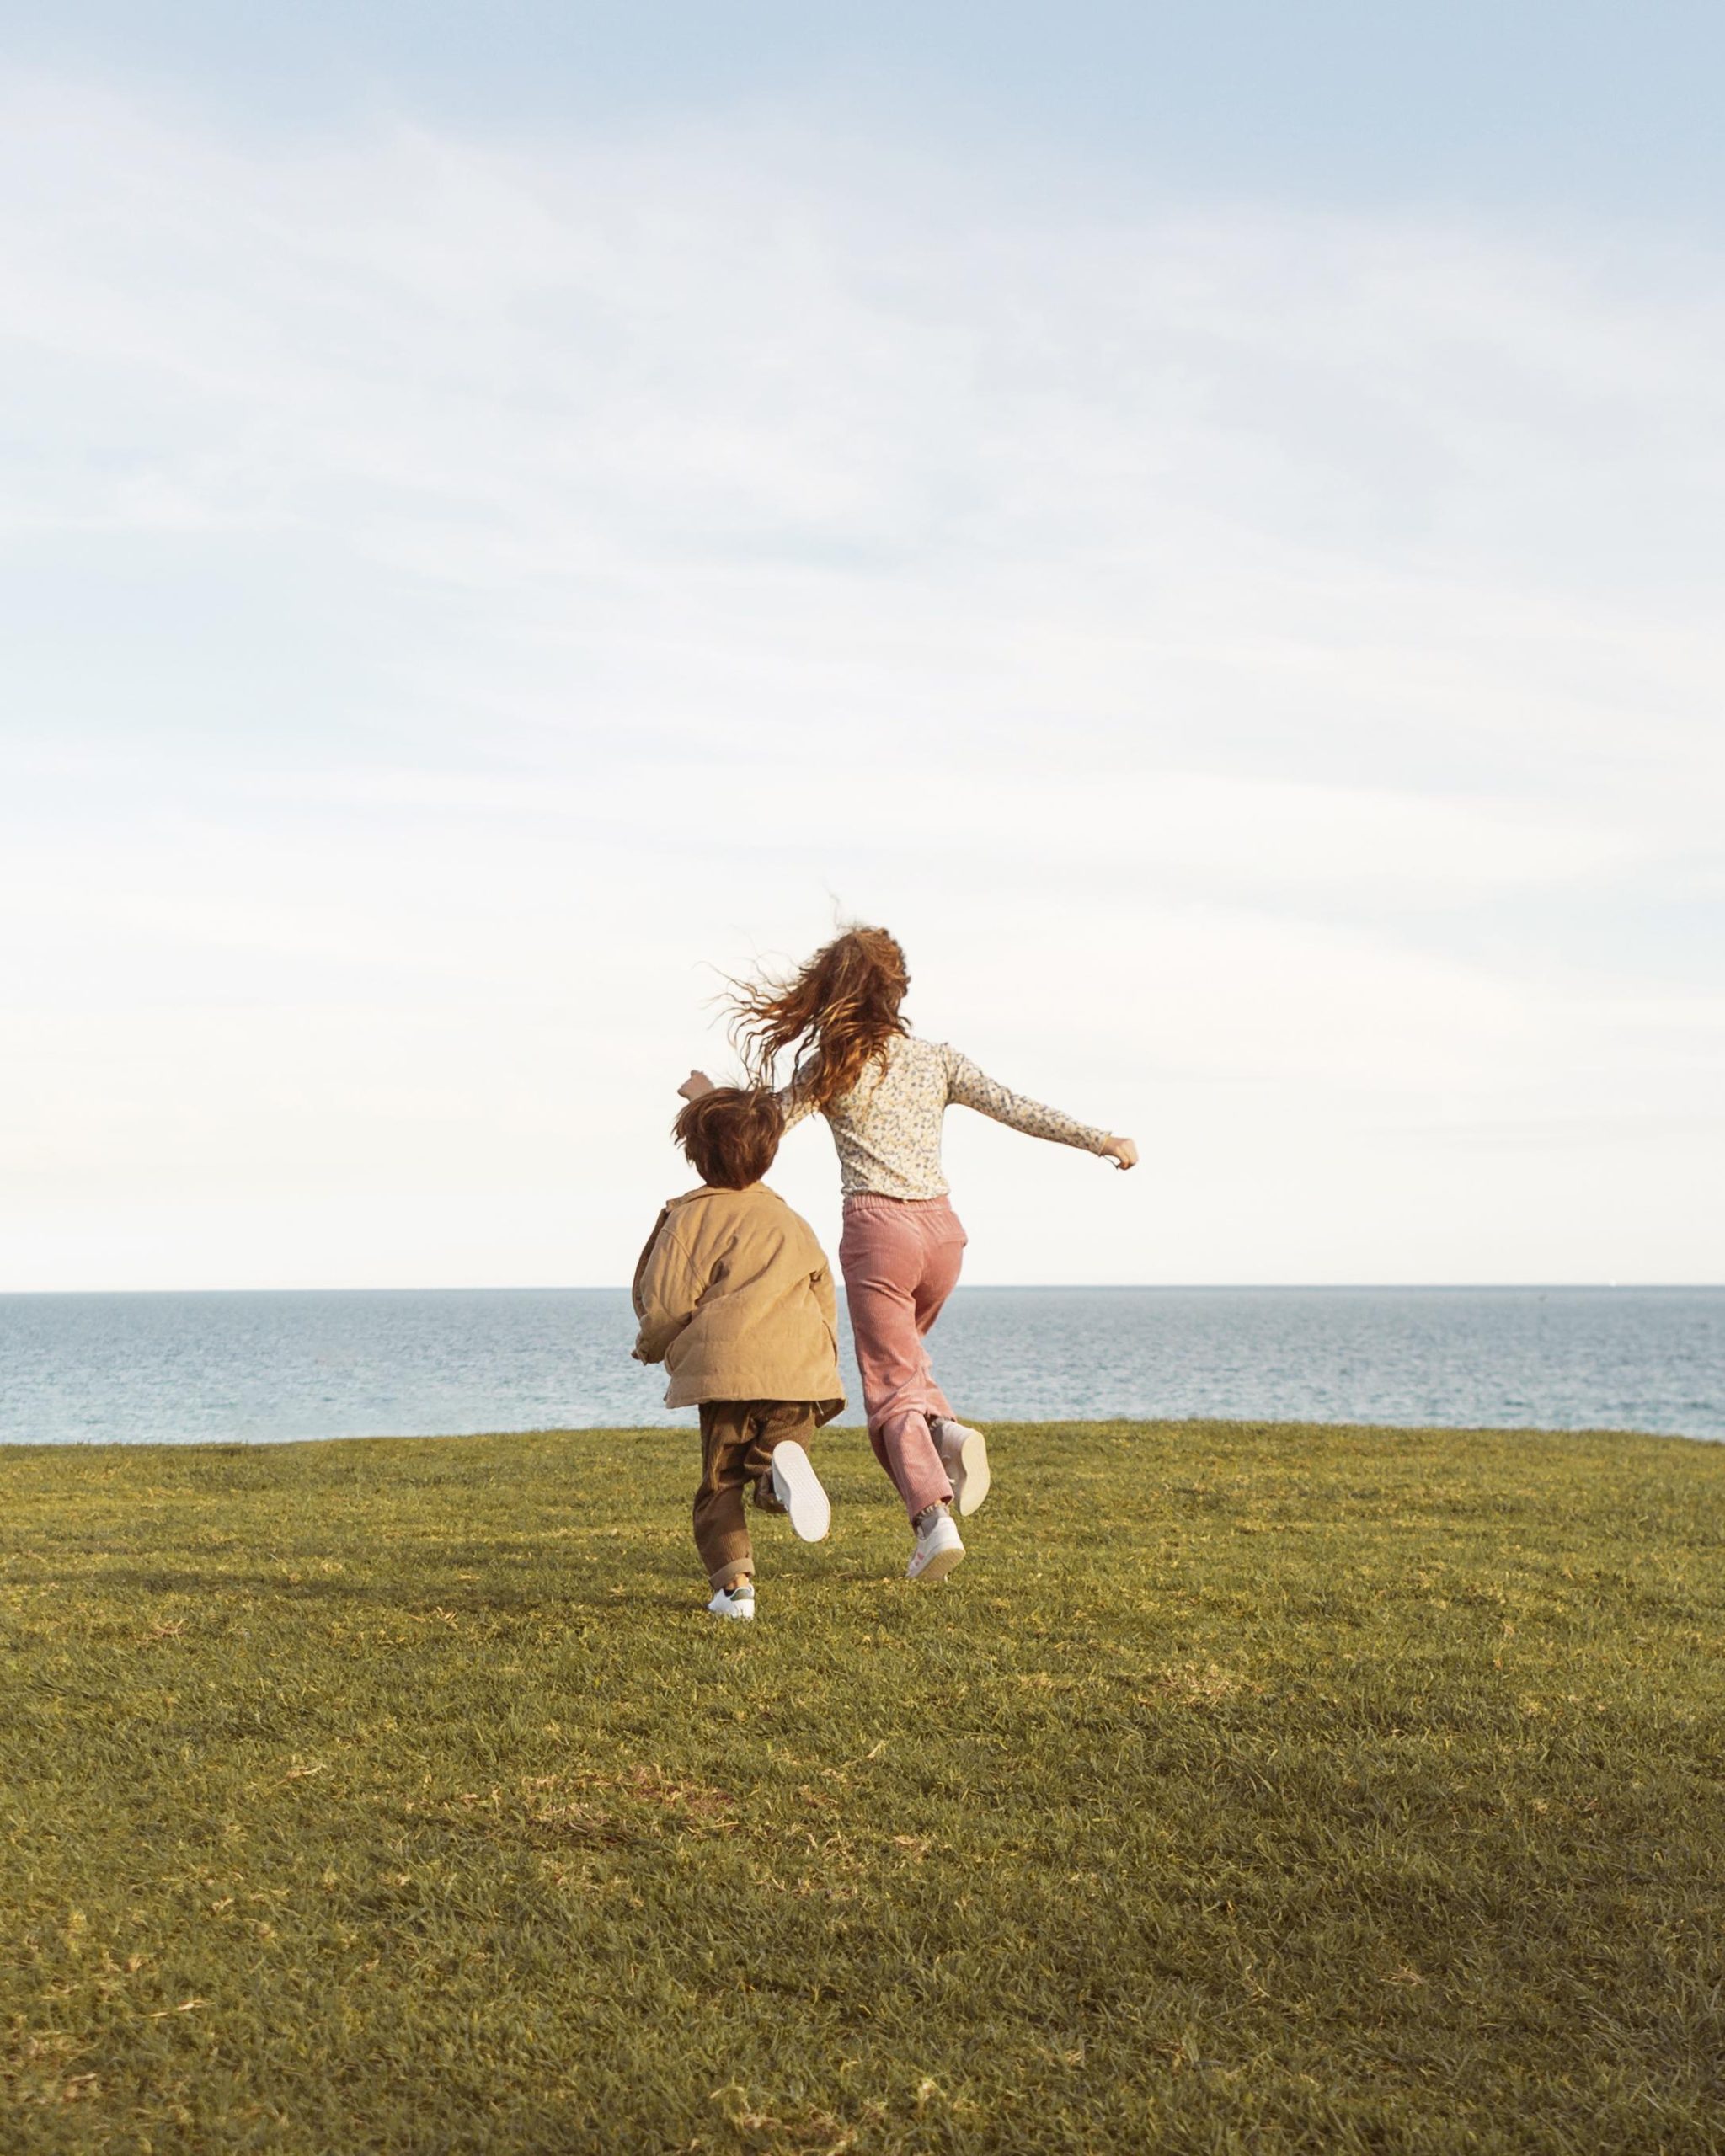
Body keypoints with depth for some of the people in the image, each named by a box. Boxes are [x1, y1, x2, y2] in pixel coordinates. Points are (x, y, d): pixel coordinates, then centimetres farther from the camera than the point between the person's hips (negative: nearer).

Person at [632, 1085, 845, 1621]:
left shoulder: (688, 1219, 6)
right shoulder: (794, 1224, 21)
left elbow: (665, 1304, 1)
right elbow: (825, 1300, 22)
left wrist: (651, 1348, 21)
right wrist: (821, 1363, 34)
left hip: (725, 1370, -3)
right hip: (801, 1371, 3)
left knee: (720, 1485, 9)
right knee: (773, 1476, 7)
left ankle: (733, 1584, -8)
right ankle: (784, 1470, -28)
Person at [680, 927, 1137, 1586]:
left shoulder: (830, 1069, -1)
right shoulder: (937, 1061, 8)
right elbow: (1017, 1110, 4)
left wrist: (706, 1096, 22)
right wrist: (1104, 1141, 10)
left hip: (877, 1230, -4)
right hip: (941, 1229, 4)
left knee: (891, 1390, 0)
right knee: (901, 1354, 27)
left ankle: (934, 1518, -18)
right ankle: (948, 1431, -1)